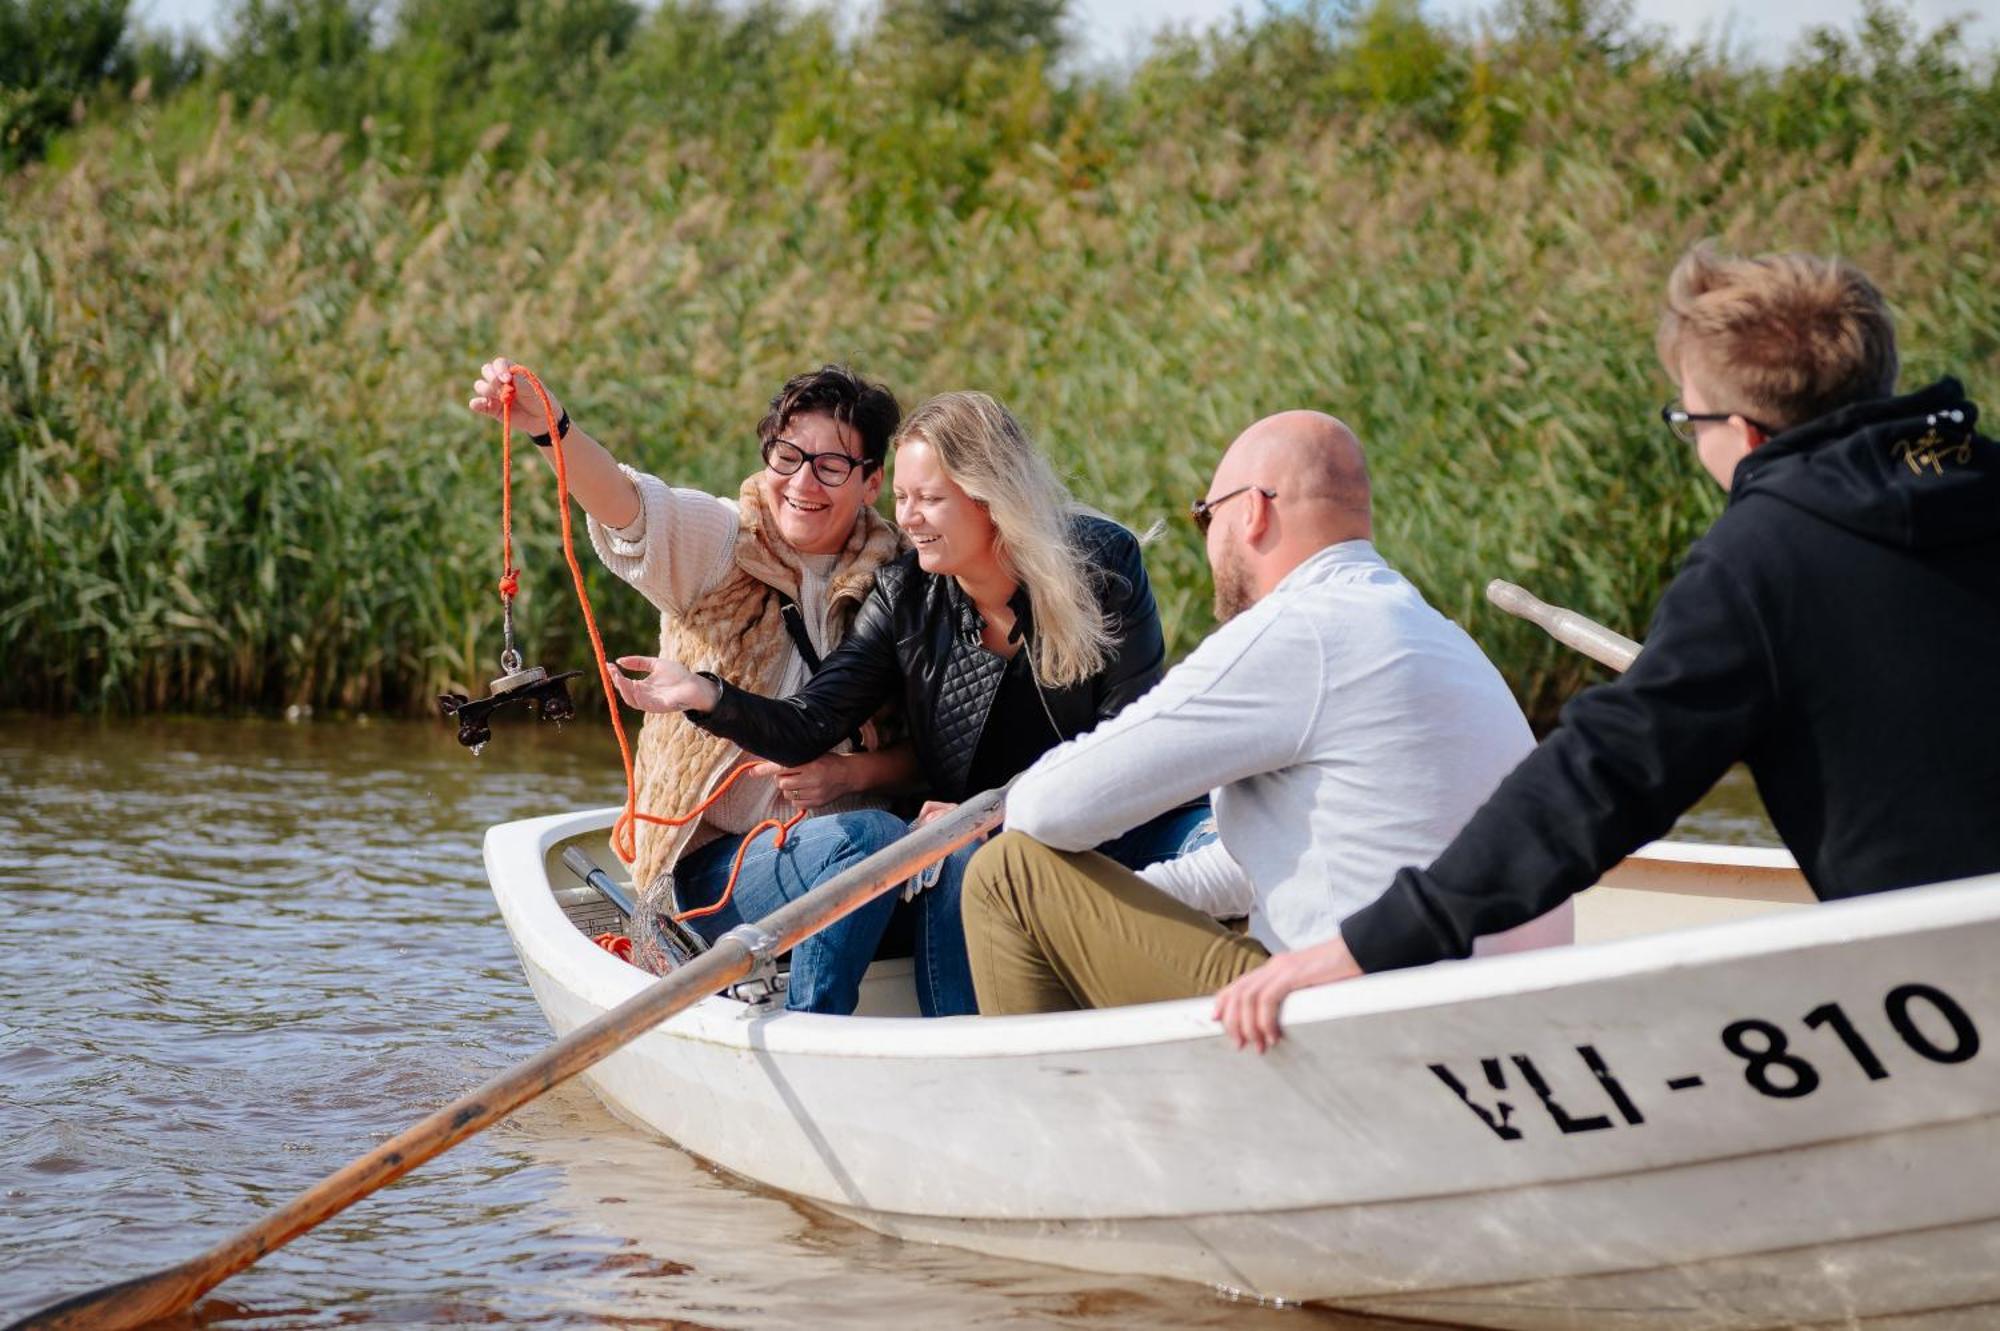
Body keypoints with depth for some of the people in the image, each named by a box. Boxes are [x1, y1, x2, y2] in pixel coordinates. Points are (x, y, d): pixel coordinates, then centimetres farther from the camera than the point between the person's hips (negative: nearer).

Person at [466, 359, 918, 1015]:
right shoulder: (719, 543, 0)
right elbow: (626, 504, -22)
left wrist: (850, 772, -15)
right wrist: (549, 427, -42)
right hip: (718, 861, -3)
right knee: (869, 838, -32)